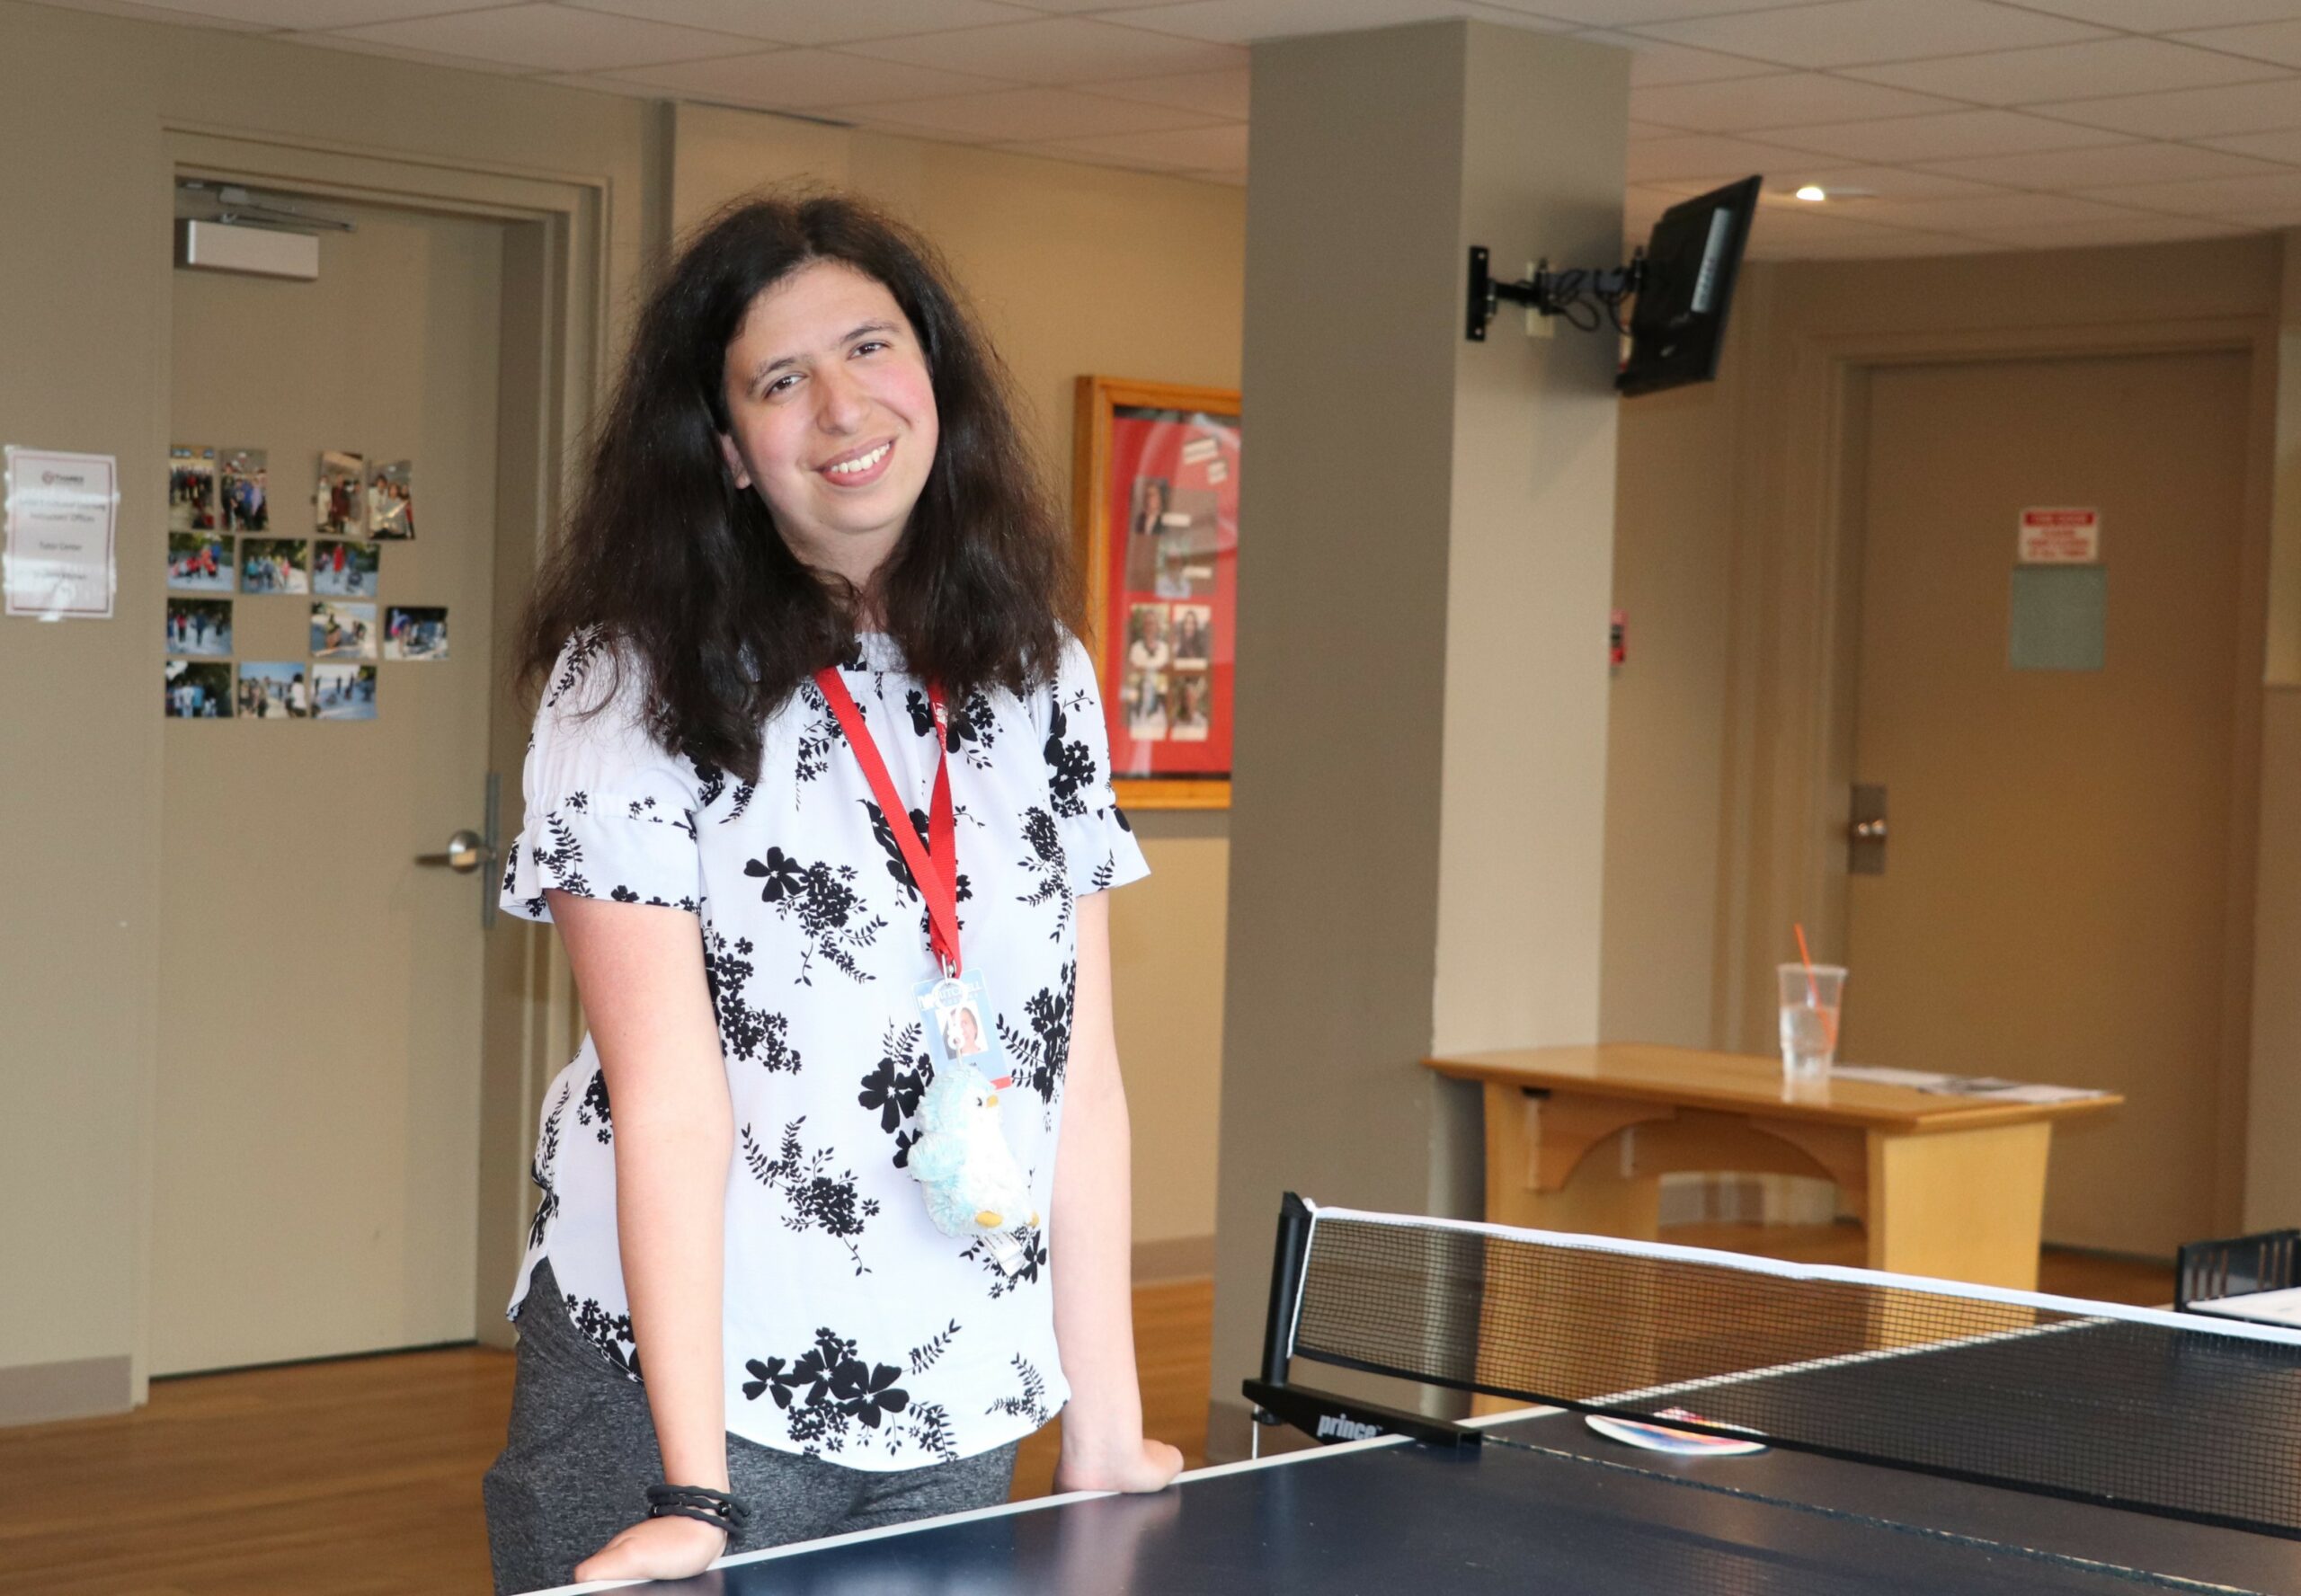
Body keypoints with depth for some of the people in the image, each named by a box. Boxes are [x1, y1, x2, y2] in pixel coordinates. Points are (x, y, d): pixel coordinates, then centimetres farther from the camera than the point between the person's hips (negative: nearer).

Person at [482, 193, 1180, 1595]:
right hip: (675, 1399, -4)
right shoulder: (633, 684, -8)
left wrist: (1106, 1426, 3)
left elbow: (1083, 1070, 5)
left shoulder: (1043, 678, 6)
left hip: (958, 1416, 4)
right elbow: (668, 1091, -16)